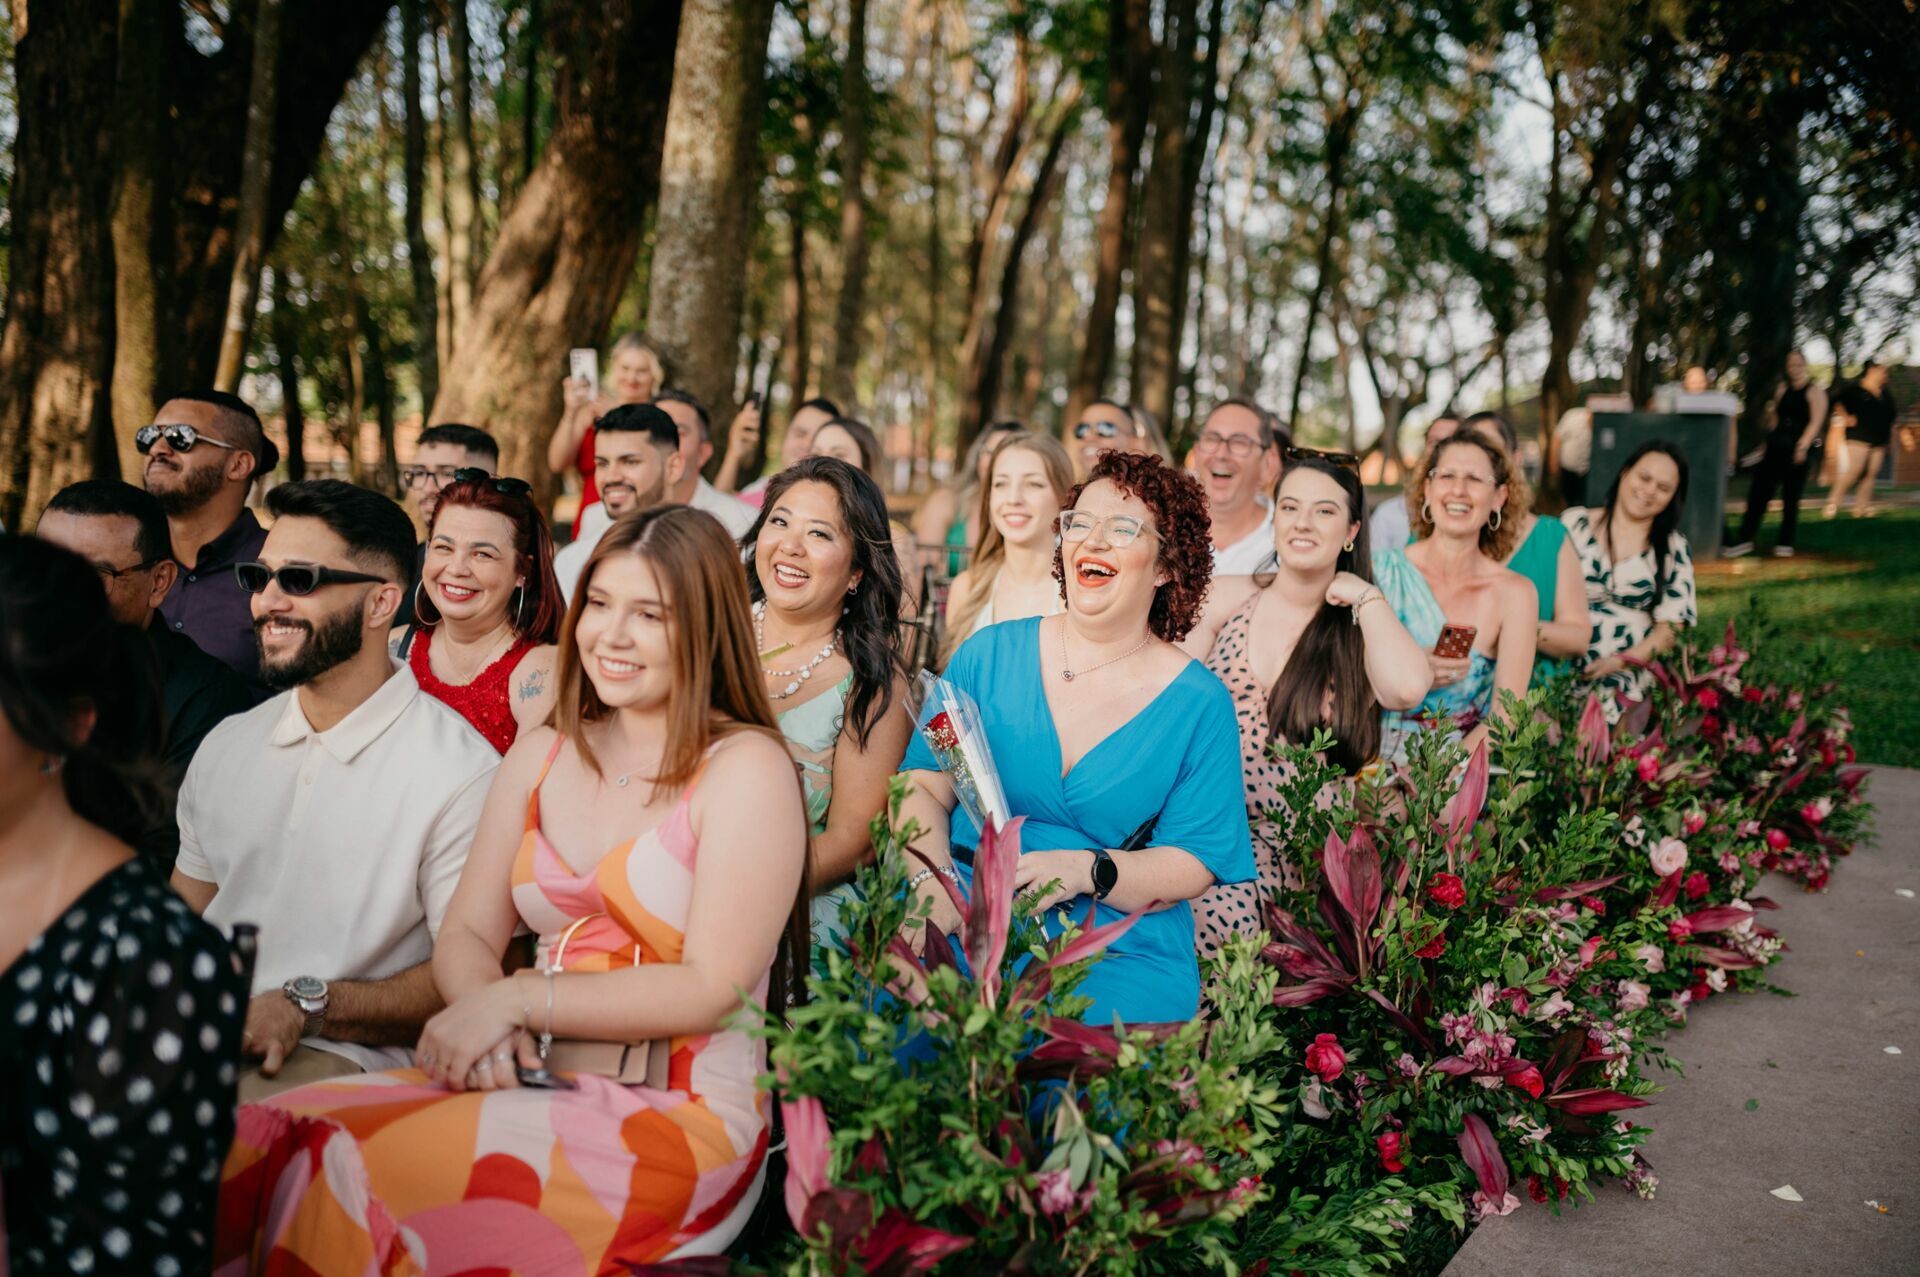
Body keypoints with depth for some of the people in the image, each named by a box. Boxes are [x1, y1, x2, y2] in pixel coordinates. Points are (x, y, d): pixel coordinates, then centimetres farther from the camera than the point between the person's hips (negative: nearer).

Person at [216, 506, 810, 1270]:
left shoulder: (746, 768, -5)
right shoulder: (540, 756, 14)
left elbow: (712, 988, -12)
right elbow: (467, 935, 10)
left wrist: (518, 999, -14)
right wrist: (480, 1011, -12)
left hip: (681, 1117, -5)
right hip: (534, 1082, 6)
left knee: (366, 1173, -26)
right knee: (261, 1140, -17)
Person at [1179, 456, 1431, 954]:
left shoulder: (1360, 628, 6)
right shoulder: (1225, 597, 9)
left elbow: (1408, 688, -18)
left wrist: (1365, 595, -5)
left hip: (1281, 844, -1)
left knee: (1221, 907, -30)